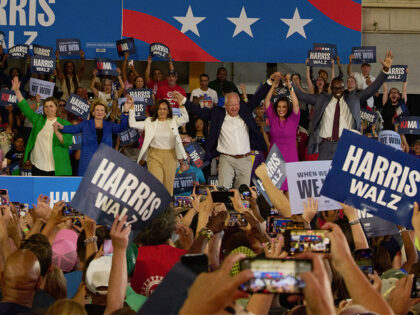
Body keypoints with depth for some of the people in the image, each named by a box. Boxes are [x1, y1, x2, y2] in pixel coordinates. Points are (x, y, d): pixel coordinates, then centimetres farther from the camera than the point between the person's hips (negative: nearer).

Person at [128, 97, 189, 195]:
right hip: (154, 156, -1)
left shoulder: (173, 121, 6)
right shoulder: (150, 122, 6)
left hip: (170, 156, 1)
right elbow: (133, 124, 2)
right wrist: (132, 107, -6)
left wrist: (181, 105, -24)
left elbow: (185, 119, -11)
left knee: (168, 185, 7)